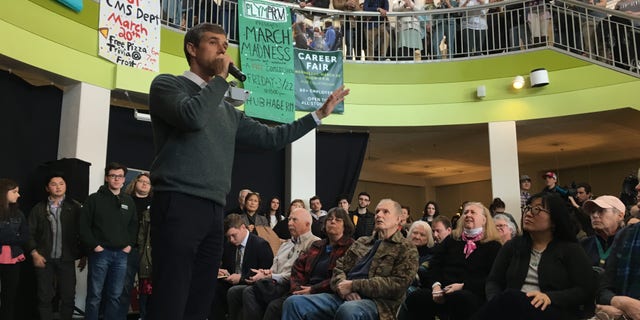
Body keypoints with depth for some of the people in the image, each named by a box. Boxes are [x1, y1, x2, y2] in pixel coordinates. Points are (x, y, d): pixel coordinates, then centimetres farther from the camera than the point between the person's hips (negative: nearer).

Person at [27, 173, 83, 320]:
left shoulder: (74, 207, 2)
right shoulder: (39, 208, 5)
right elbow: (30, 233, 5)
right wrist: (34, 253, -6)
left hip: (67, 259, -1)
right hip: (45, 259, 1)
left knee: (68, 296, 1)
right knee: (45, 297, 6)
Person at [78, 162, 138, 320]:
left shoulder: (129, 201, 14)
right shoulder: (94, 199, 1)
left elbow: (134, 225, 18)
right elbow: (84, 225, -5)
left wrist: (129, 245, 6)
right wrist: (94, 245, -11)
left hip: (121, 254, 4)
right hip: (100, 253, -4)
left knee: (115, 296, 7)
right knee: (95, 295, 0)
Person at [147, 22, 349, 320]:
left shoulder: (227, 110, 22)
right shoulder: (167, 84, 4)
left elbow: (270, 136, 24)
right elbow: (192, 117, -17)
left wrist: (319, 114, 24)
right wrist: (220, 77, -4)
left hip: (214, 210, 7)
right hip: (178, 205, -7)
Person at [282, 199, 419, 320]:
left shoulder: (407, 250, 7)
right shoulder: (361, 242, 25)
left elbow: (398, 285, -8)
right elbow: (339, 268, 19)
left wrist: (354, 285, -11)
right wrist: (343, 286, -6)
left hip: (375, 302, -5)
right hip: (343, 297, 5)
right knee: (294, 302, -19)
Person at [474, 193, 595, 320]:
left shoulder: (570, 249, 9)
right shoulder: (512, 246, 19)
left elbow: (586, 291, 0)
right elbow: (493, 281, 13)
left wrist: (550, 297, -18)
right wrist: (496, 302, -11)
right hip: (513, 307, 3)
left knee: (510, 297, -35)